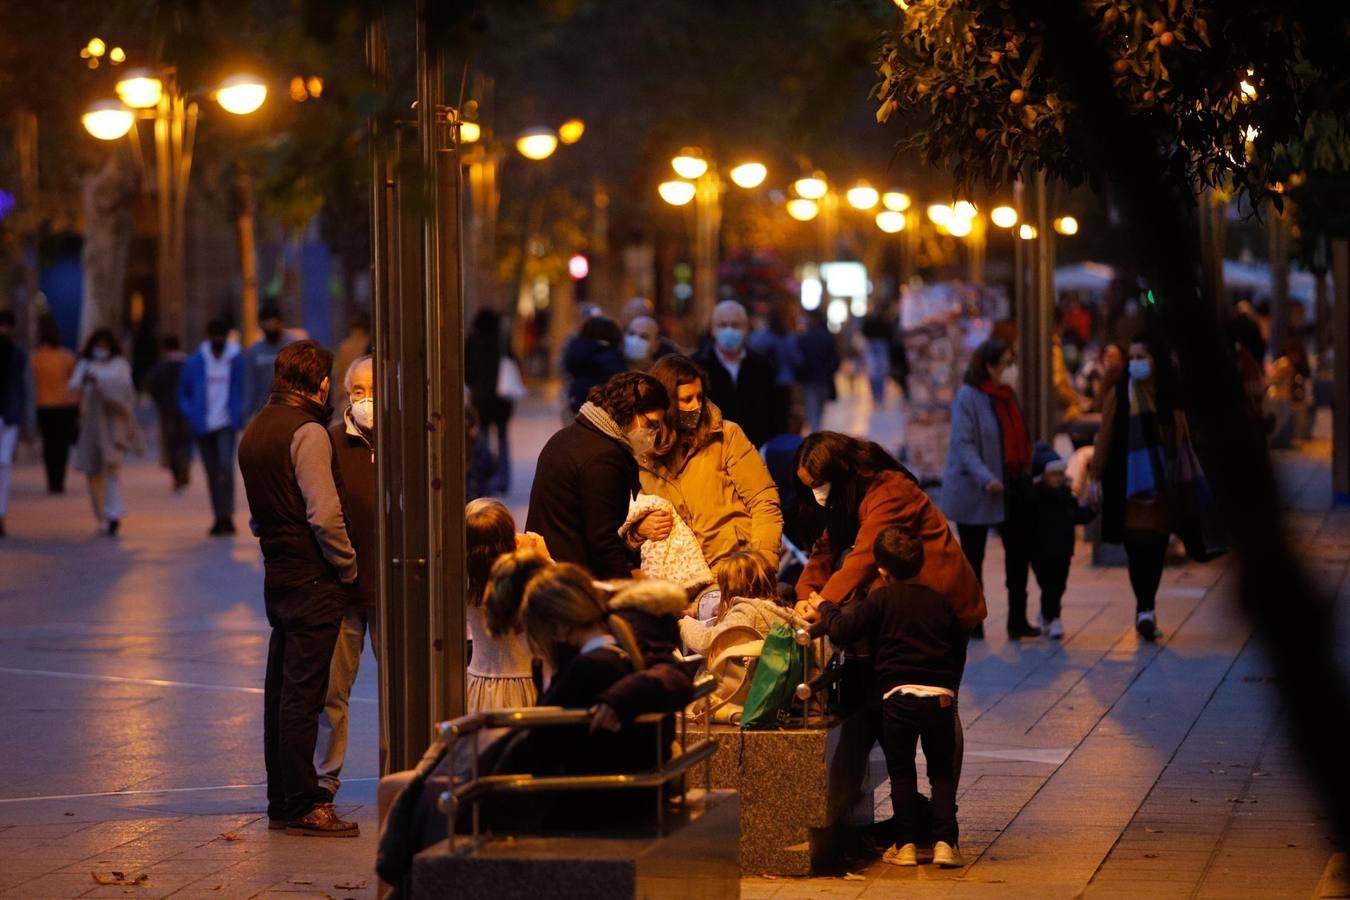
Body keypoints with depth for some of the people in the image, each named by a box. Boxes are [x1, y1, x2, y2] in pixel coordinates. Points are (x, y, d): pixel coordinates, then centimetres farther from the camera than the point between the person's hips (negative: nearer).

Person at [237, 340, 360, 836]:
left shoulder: (255, 431, 14)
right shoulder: (307, 432, -14)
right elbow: (324, 514, -20)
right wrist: (348, 567, -9)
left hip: (277, 575, 9)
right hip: (313, 581, -9)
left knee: (281, 692, 13)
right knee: (302, 693, -7)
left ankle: (282, 800, 19)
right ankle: (303, 805, -5)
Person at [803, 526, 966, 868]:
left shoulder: (880, 600, -1)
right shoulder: (940, 602, 12)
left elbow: (842, 630, -5)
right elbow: (959, 651, 19)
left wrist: (825, 608, 14)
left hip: (897, 696, -3)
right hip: (941, 697, 3)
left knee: (901, 773, 8)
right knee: (942, 772, 9)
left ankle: (905, 844, 6)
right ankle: (944, 841, 0)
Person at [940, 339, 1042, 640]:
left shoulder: (1007, 395, 12)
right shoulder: (968, 396, -13)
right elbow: (963, 443, -20)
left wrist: (1025, 473, 12)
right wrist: (985, 478, -29)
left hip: (1013, 486, 7)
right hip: (975, 491, -7)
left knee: (1019, 550, 4)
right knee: (973, 555, 4)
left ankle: (1018, 619, 11)